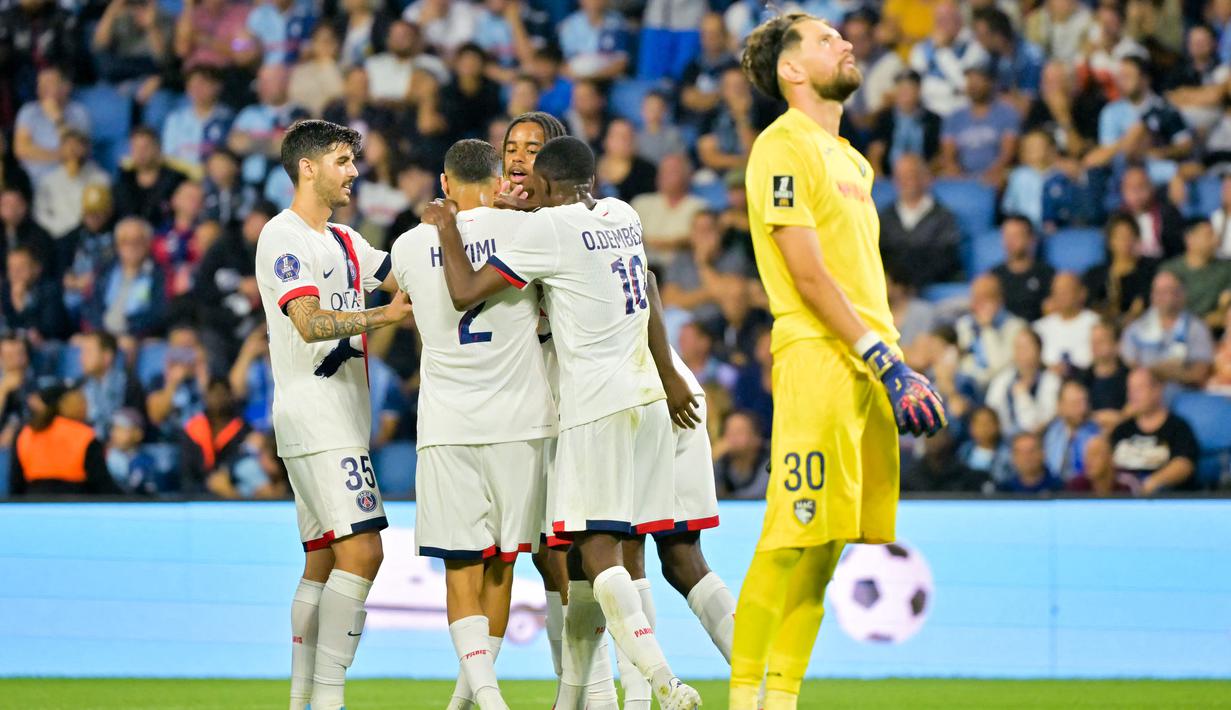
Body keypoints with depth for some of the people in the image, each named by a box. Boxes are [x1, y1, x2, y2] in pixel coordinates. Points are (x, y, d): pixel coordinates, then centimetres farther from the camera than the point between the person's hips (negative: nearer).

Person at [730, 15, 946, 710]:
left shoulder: (851, 158, 22)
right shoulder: (783, 146, -6)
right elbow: (807, 272, -13)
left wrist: (899, 364, 17)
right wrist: (881, 358, -17)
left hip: (870, 362, 8)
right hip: (817, 358, -8)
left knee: (829, 542, 6)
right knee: (795, 539, -12)